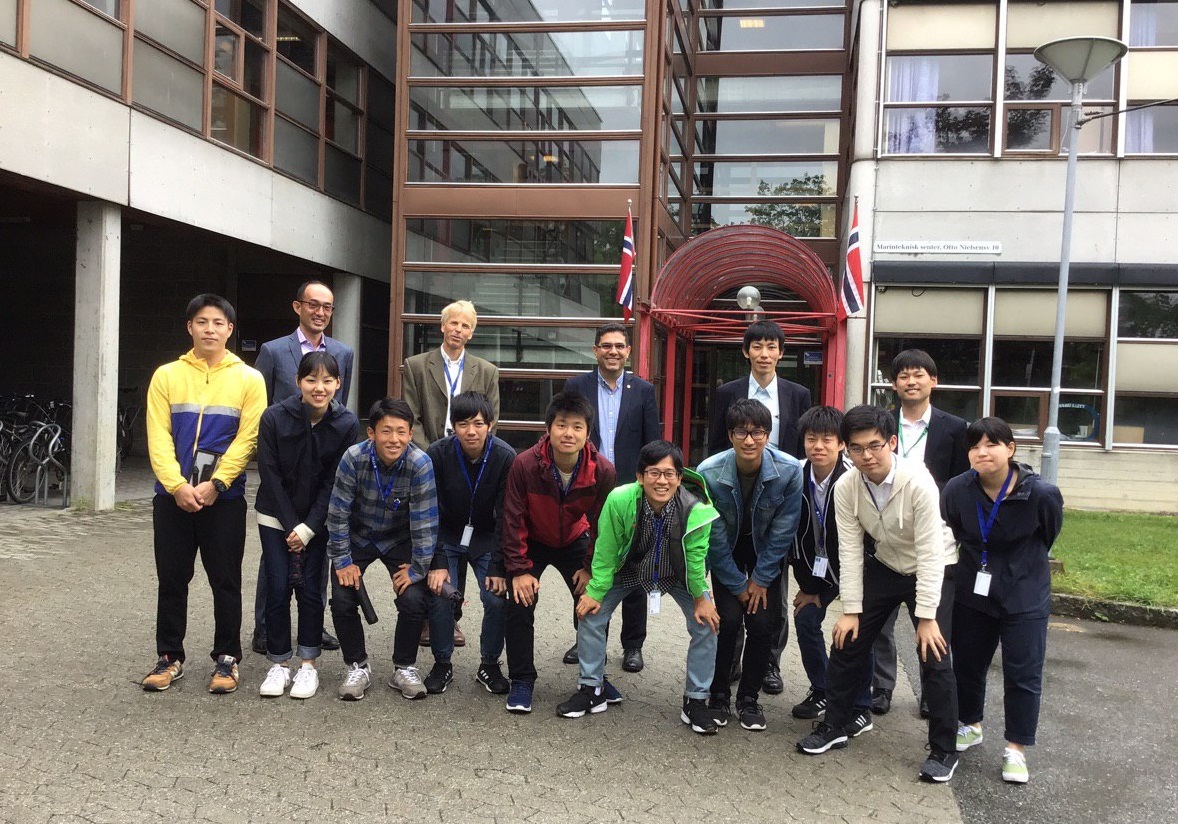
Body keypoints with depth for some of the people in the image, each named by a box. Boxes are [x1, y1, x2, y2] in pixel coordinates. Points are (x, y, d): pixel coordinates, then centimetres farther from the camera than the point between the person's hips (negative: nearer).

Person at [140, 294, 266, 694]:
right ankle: (170, 657, 21)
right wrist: (178, 485, -13)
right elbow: (158, 436, -2)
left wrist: (214, 485, -14)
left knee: (225, 581, 4)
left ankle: (227, 658, 16)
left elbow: (247, 439, -5)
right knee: (171, 579, 9)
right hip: (173, 495, 2)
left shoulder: (249, 379, 1)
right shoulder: (167, 375, 5)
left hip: (224, 497, -1)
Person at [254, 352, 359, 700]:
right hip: (276, 515, 0)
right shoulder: (274, 417, -16)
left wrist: (308, 528, -13)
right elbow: (270, 475, -11)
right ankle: (279, 664, 12)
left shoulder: (347, 423, -14)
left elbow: (334, 481, -10)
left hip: (318, 518, 0)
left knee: (310, 589, -1)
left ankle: (308, 664, 12)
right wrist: (291, 526, -12)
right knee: (277, 589, -2)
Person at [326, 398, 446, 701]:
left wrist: (418, 569, -17)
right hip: (357, 537, 1)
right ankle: (357, 666, 11)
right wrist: (342, 561, -13)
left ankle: (404, 668, 9)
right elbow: (338, 513, -17)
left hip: (399, 540, 0)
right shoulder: (354, 458, -26)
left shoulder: (420, 464, -28)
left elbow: (424, 522, -21)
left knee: (414, 601, -16)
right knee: (343, 601, -13)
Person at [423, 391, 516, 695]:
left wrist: (498, 567, -18)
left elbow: (506, 517, -15)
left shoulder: (505, 457, -19)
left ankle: (489, 664, 9)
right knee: (439, 596, -14)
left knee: (497, 597, -13)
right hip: (446, 537, 0)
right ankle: (442, 664, 8)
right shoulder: (438, 453, -19)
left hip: (486, 539, 0)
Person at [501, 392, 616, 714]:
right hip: (532, 543, -2)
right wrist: (519, 569, -19)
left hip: (575, 542, 2)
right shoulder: (524, 464, -31)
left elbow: (601, 524, -11)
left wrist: (591, 568, -8)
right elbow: (513, 519, -20)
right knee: (519, 604, -14)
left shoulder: (603, 471, -25)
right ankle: (522, 680, 3)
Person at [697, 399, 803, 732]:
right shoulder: (709, 473, -28)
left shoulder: (789, 470, -26)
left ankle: (749, 698, 13)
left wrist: (761, 579, -9)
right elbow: (714, 537, -17)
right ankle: (719, 695, 8)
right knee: (729, 620, -13)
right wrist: (738, 585, -12)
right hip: (725, 553, -1)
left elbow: (783, 530, -14)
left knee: (762, 623, -8)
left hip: (766, 551, 1)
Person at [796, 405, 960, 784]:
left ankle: (944, 750, 8)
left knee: (934, 658, -11)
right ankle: (835, 726, 22)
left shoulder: (918, 482, -31)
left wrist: (926, 617, -26)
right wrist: (851, 610, -11)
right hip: (884, 566, 4)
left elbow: (929, 553, -28)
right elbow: (850, 550, -12)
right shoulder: (846, 487, -18)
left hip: (933, 570, -4)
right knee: (847, 642, 3)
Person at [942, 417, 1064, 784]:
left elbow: (1048, 535, 2)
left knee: (1023, 675, 2)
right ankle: (970, 726, 39)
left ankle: (1016, 750, 17)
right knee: (967, 664, 16)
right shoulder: (957, 490, -16)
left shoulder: (1041, 494, -20)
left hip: (1025, 597, -3)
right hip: (973, 592, 3)